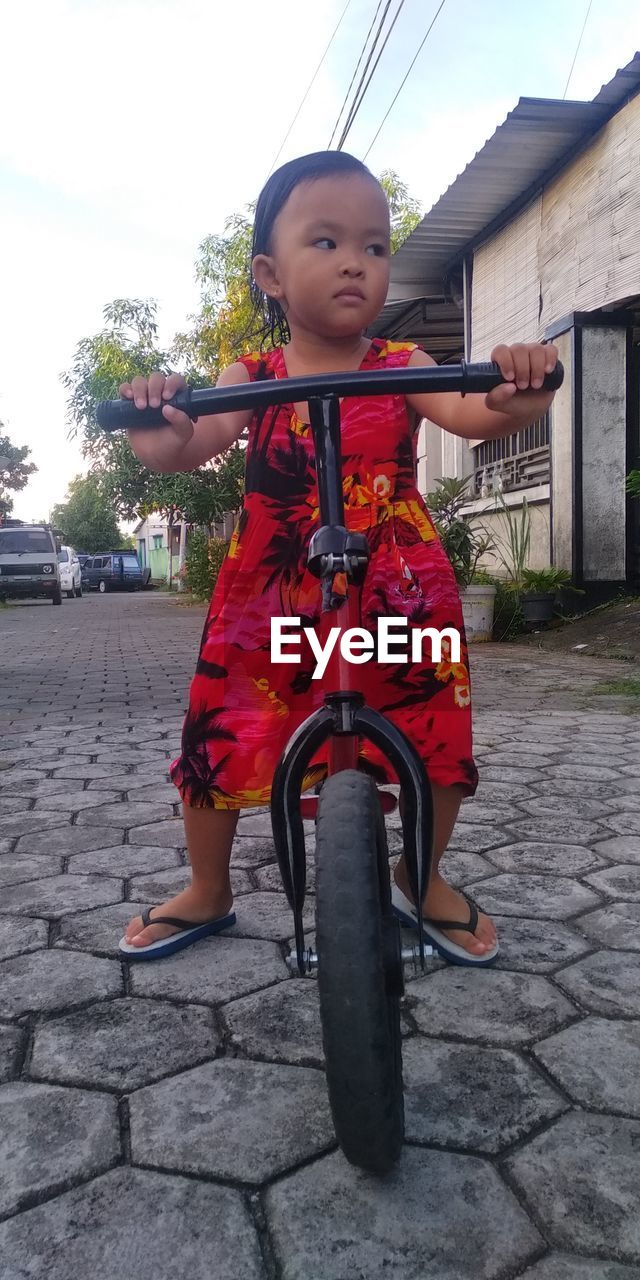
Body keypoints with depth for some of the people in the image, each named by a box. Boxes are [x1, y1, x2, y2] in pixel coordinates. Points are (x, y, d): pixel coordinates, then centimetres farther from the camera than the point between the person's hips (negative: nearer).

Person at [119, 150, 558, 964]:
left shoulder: (402, 368, -1)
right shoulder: (250, 378, -1)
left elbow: (468, 415, -19)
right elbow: (196, 444, -17)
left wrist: (511, 398, -41)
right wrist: (163, 435, -40)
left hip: (397, 599, 0)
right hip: (269, 600, 0)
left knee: (439, 744, 4)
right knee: (215, 744, 4)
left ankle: (422, 880, 34)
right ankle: (207, 893, 31)